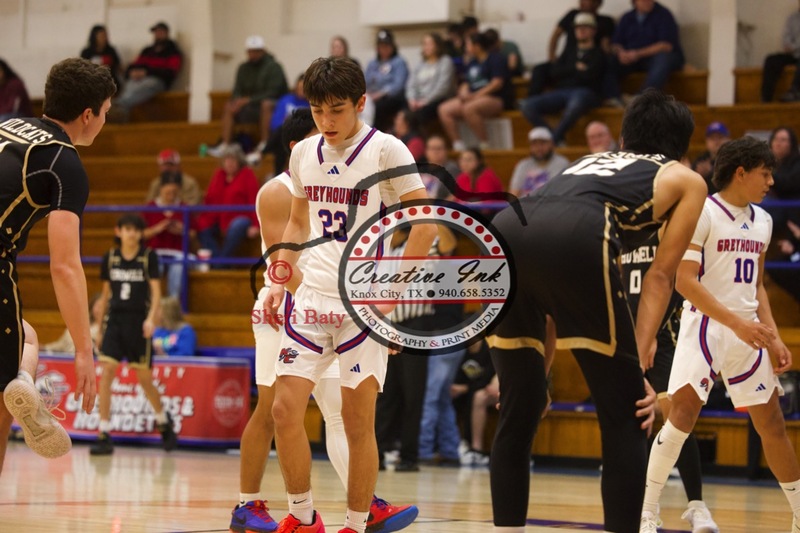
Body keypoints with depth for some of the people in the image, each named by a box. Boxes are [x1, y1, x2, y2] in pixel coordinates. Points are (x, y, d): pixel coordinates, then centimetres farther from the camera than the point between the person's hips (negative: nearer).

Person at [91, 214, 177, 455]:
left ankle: (164, 421, 31)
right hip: (115, 320, 2)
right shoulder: (110, 257, 6)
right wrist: (100, 328, 14)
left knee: (144, 379, 3)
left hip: (138, 321, -2)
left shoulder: (149, 257, -2)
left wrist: (151, 318, -22)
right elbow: (106, 294, 14)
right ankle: (104, 436, -8)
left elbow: (156, 292, -6)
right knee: (105, 373, -11)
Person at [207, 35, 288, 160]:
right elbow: (237, 90, 9)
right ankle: (224, 146, -23)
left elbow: (272, 93, -18)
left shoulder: (273, 67, -9)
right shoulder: (243, 68, 10)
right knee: (228, 106, -14)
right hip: (251, 105, 6)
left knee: (266, 104, -39)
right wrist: (237, 101, -17)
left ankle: (263, 145, -39)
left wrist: (249, 100, -23)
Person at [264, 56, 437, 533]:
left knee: (358, 421, -2)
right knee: (285, 409, -5)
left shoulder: (386, 150, -6)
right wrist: (281, 280, 12)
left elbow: (426, 224, -7)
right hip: (313, 294, 5)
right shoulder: (304, 154, 10)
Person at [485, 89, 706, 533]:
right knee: (625, 415, 7)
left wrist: (540, 364, 38)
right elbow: (659, 276, 15)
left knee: (519, 408, 18)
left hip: (503, 233, 5)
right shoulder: (685, 180, 27)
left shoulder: (589, 162, 41)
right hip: (578, 239, -5)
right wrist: (637, 365, 8)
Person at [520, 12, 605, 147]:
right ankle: (557, 139, -27)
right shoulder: (569, 52, 27)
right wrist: (576, 68, 2)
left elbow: (589, 76, -4)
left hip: (585, 92, -5)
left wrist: (567, 72, 8)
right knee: (527, 105, -21)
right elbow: (554, 73, 12)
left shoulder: (597, 54, 13)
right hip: (562, 91, 5)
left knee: (575, 105, -45)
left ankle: (553, 139, -29)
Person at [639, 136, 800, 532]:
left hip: (747, 331, 6)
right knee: (683, 413, -18)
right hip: (705, 325, -6)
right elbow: (683, 280, -17)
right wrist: (737, 323, -23)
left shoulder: (762, 221, 12)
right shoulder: (701, 213, -10)